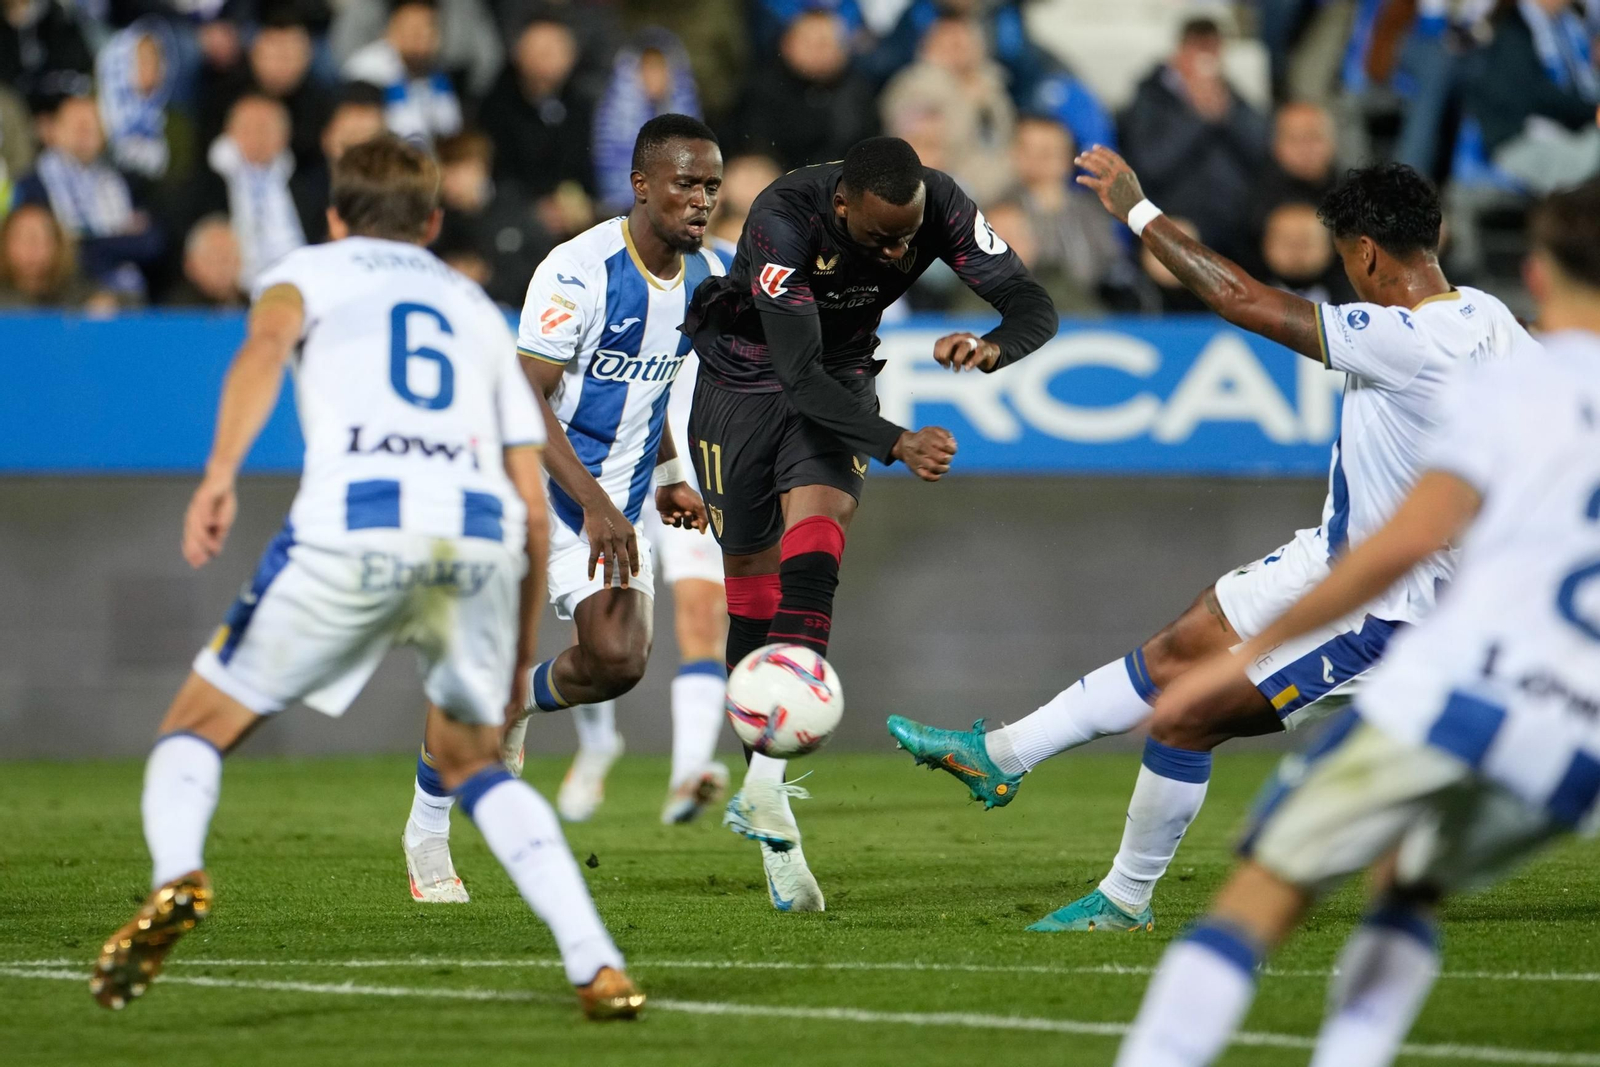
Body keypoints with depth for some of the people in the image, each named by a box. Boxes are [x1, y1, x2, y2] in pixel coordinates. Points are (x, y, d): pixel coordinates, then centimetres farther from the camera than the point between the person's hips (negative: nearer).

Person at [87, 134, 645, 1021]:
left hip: (354, 526, -3)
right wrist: (520, 654, 35)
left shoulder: (313, 269, 24)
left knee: (197, 728, 11)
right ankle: (596, 965, 9)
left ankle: (175, 879, -21)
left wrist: (220, 473, -17)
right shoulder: (477, 307, 34)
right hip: (482, 537, 3)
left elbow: (267, 341, -3)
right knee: (469, 760, 25)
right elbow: (534, 506, 28)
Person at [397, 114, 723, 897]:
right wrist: (594, 505, -29)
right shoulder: (580, 269, -21)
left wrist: (667, 476, 13)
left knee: (619, 662, -12)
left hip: (614, 501, 6)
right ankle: (426, 835, 15)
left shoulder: (704, 276, 2)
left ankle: (520, 709, 22)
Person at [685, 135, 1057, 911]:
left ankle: (766, 785, -33)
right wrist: (897, 445, -47)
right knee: (750, 582, 3)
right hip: (744, 378, -2)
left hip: (840, 377, 2)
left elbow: (1034, 307, -21)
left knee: (818, 522, -24)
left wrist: (990, 347, -45)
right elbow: (799, 377, -35)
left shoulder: (939, 206, -22)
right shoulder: (784, 220, -33)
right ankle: (762, 780, 22)